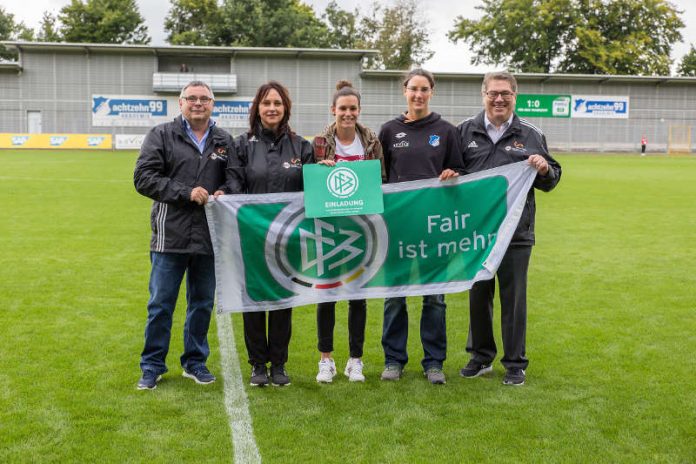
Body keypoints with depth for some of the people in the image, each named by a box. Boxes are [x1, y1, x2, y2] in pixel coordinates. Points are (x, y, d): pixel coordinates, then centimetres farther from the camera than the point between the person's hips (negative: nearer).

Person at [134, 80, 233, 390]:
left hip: (209, 238, 3)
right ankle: (152, 367, 17)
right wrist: (186, 193, -15)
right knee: (160, 305, 3)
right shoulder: (161, 136, 2)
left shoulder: (224, 141, 11)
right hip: (170, 236, -3)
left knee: (202, 304, 12)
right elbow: (144, 178, -6)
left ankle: (195, 362, 27)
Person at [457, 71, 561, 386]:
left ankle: (515, 364, 18)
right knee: (478, 296, 12)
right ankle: (481, 357, 28)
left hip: (516, 233, -1)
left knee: (514, 299, 5)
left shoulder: (531, 136, 6)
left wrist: (544, 169, -12)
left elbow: (551, 181, 9)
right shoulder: (465, 132, 7)